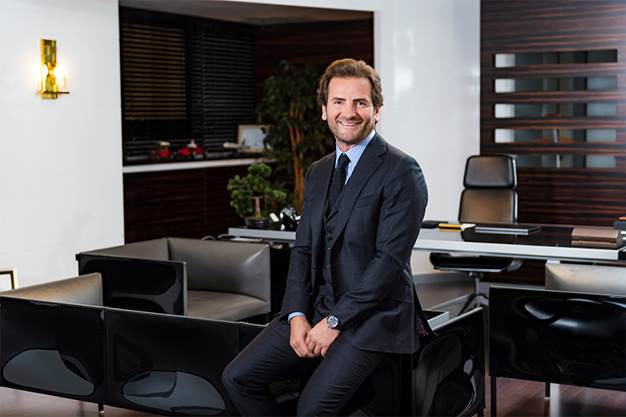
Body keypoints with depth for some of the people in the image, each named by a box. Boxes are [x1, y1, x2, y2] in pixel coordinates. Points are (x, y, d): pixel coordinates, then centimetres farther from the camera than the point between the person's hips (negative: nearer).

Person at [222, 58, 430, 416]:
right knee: (238, 377, -5)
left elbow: (390, 259, -17)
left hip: (373, 316, -7)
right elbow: (303, 249, 12)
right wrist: (297, 315, -4)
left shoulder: (401, 172, -10)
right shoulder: (318, 173, 14)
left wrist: (335, 321, -16)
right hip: (316, 308, 7)